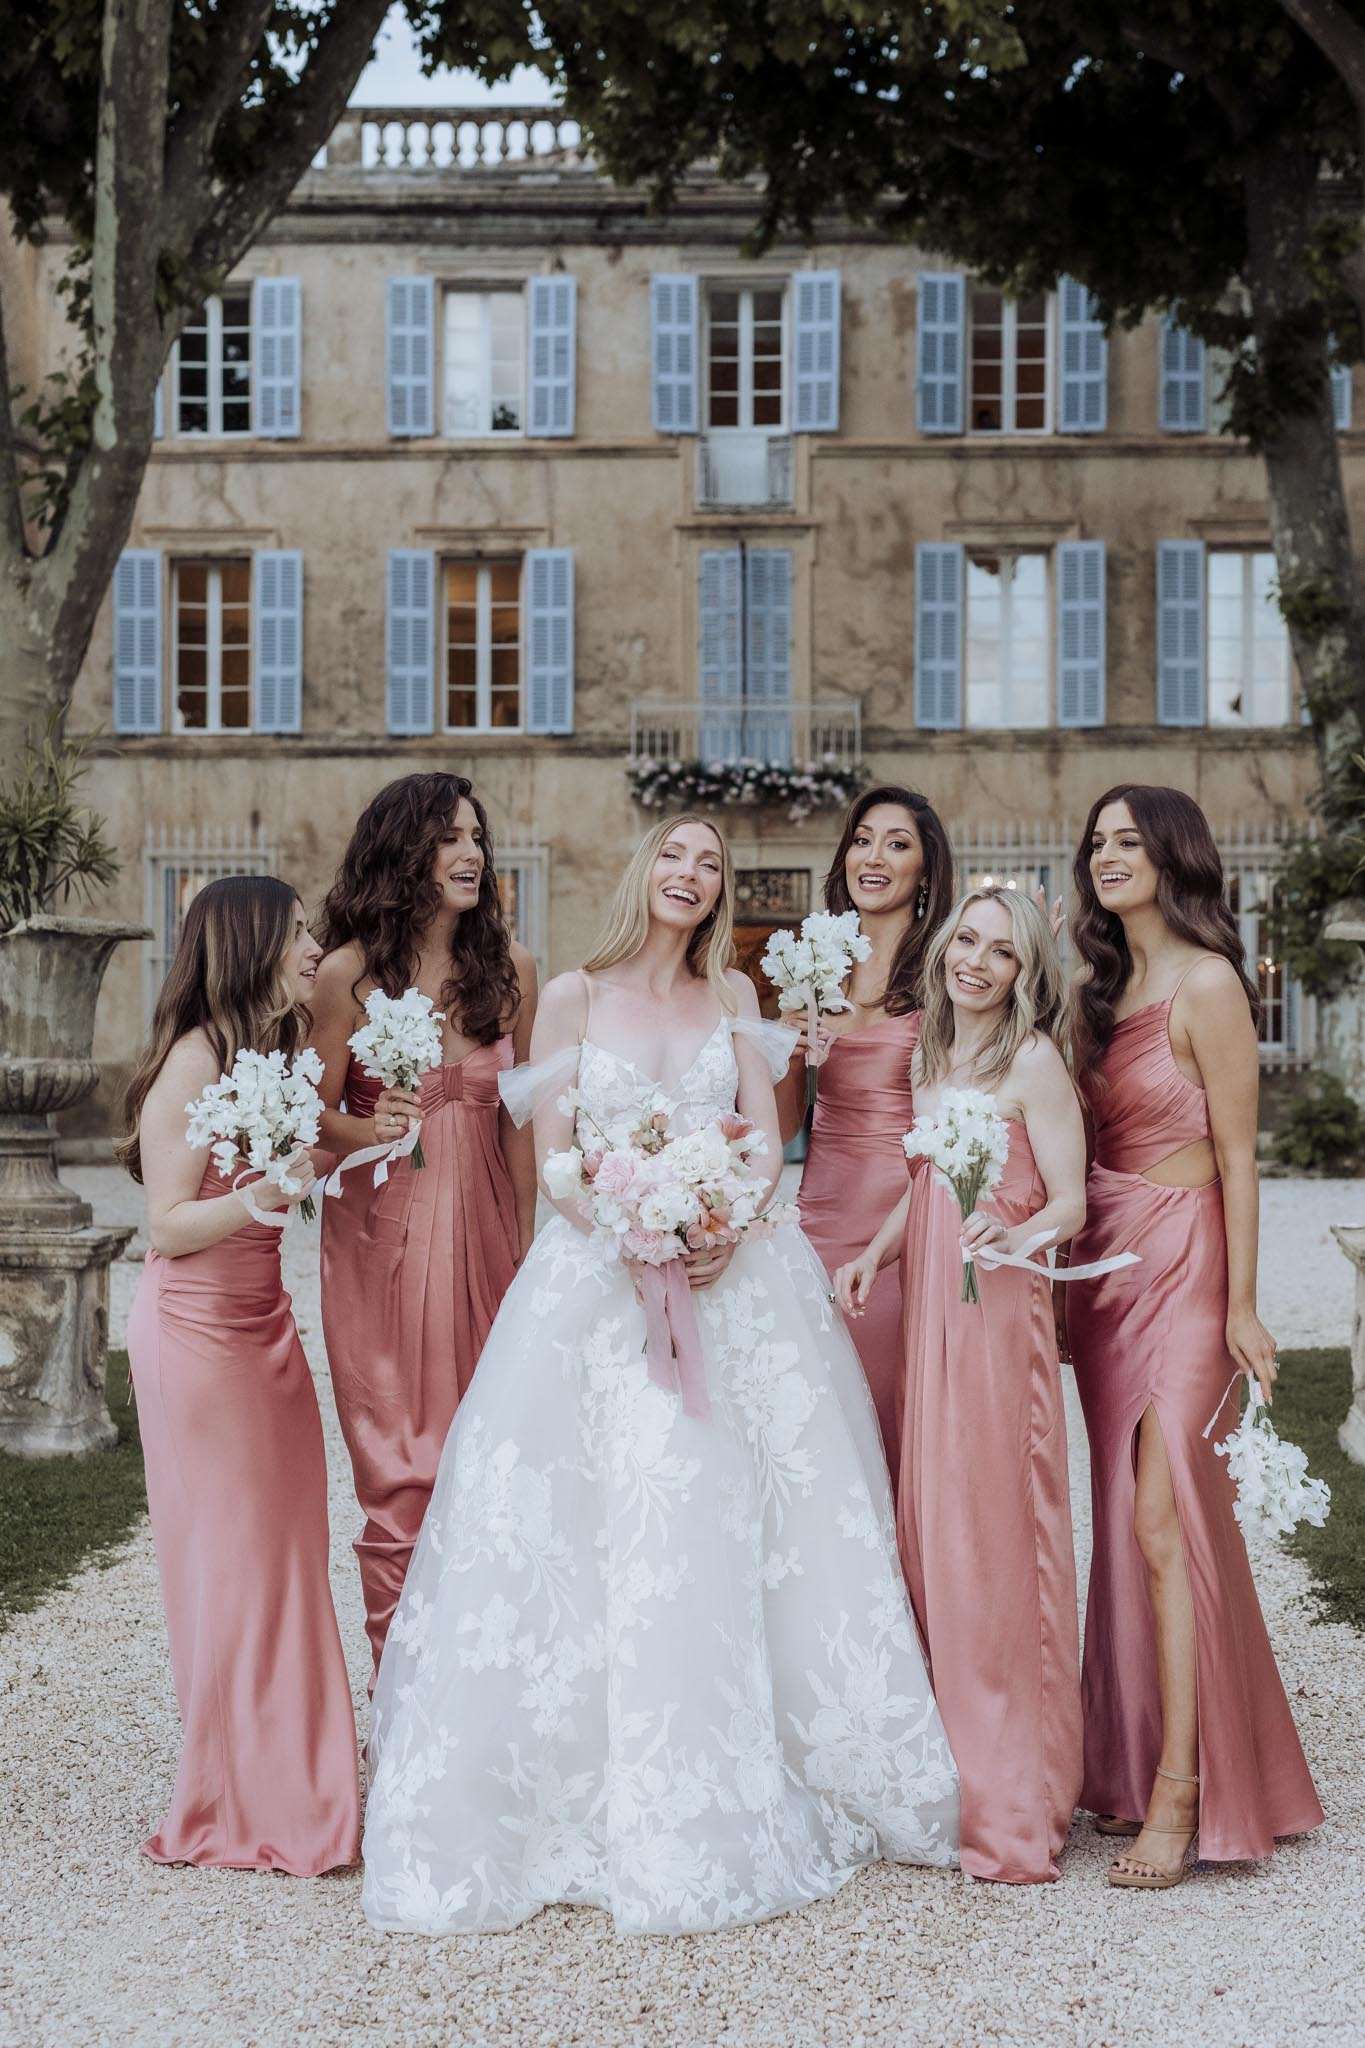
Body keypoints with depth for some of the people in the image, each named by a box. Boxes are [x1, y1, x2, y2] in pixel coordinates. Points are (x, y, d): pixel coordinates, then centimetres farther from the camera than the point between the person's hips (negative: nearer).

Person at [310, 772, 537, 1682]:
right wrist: (373, 1131, -23)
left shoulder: (508, 966, 3)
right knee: (401, 1473, -1)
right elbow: (314, 1113, -2)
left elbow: (520, 1112, 8)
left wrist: (527, 1237, 7)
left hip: (481, 1224, 3)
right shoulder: (350, 972, -5)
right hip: (382, 1232, -2)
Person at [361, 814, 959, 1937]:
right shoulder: (573, 997, 6)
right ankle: (604, 1802, 1)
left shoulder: (734, 996, 13)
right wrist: (634, 1238, -15)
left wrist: (728, 1231, -15)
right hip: (598, 1281, -2)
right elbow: (550, 1159, 0)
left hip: (737, 1277, 2)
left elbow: (768, 1136, 4)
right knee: (602, 1535, -7)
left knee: (735, 1528, 0)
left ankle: (737, 1798, 10)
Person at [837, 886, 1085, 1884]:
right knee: (930, 1529, 8)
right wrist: (875, 1252, 8)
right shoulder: (935, 1053, 14)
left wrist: (1015, 1235, -29)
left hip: (999, 1309, -7)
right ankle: (953, 1772, 19)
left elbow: (1070, 1204, -10)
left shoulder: (1034, 1061, -7)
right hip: (928, 1303, 7)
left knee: (993, 1538, -5)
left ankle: (1015, 1803, 5)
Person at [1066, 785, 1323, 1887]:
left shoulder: (1206, 984, -9)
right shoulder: (1097, 990, 14)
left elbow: (1237, 1155, -10)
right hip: (1105, 1262, 7)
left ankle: (1181, 1796, -6)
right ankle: (1132, 1765, 18)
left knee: (1162, 1521, -11)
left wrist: (1240, 1305, -11)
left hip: (1182, 1261, -7)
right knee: (1125, 1520, 9)